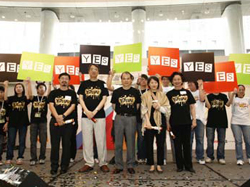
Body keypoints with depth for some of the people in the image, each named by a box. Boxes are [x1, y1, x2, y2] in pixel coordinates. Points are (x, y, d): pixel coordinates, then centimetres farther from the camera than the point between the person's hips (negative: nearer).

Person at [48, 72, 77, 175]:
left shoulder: (72, 93, 9)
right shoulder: (53, 93, 11)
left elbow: (73, 106, -1)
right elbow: (51, 105, 0)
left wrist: (63, 116, -15)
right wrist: (57, 117, -16)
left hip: (68, 122, 0)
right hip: (55, 121, 1)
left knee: (66, 144, 3)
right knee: (54, 145, 2)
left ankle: (64, 166, 13)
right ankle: (54, 167, 13)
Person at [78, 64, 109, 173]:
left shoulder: (102, 84, 8)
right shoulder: (84, 84, 12)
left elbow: (104, 99, -1)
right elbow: (81, 98, 6)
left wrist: (94, 112, -10)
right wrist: (87, 111, -10)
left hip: (100, 116, -1)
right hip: (86, 116, 2)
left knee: (101, 140, 1)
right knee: (87, 140, 4)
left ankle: (103, 163, 13)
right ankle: (89, 164, 15)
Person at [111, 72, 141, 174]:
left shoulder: (135, 92, 5)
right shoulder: (116, 92, 5)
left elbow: (137, 105, 10)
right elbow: (113, 105, 11)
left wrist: (132, 112, 3)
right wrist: (120, 112, 6)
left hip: (131, 118, 0)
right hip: (119, 118, 1)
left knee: (131, 142, 5)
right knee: (118, 143, 4)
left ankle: (130, 165, 19)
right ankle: (118, 166, 17)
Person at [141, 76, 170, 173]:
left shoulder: (163, 95, 9)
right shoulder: (145, 95, 5)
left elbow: (167, 109, 3)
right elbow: (144, 110, -3)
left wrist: (159, 107, -15)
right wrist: (147, 122, -12)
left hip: (161, 122, 1)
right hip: (149, 122, -1)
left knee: (160, 144, 4)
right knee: (149, 144, 3)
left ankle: (159, 165, 16)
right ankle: (151, 165, 16)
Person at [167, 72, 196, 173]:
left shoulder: (187, 92, 7)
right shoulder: (169, 94, 4)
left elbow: (192, 107, 8)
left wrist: (194, 119, 0)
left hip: (186, 122, 1)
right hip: (175, 123, -1)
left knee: (187, 144, 8)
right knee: (177, 145, 6)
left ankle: (188, 165, 20)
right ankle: (180, 165, 17)